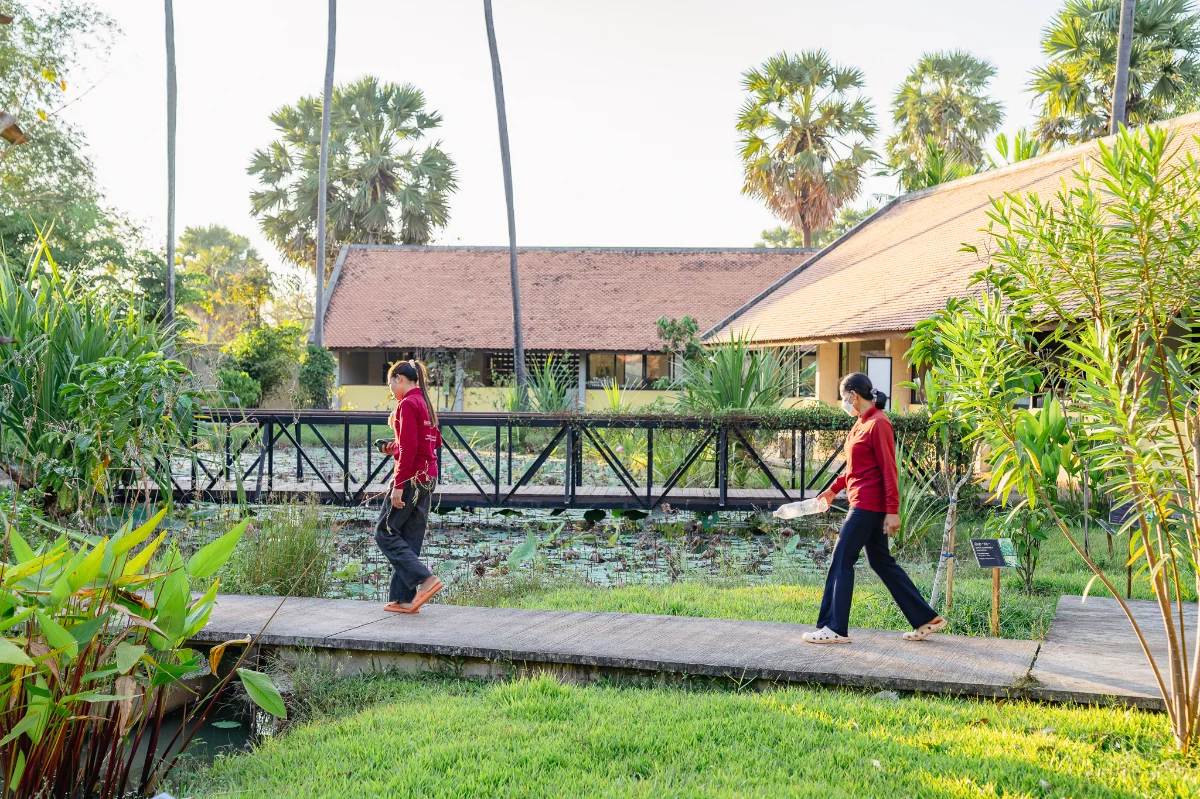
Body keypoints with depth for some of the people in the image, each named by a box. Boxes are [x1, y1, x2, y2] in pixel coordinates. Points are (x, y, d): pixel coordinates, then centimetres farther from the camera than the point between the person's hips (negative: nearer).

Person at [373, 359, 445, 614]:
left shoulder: (407, 404, -13)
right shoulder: (424, 403, 15)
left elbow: (409, 448, -20)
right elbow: (435, 441, 20)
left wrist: (399, 485, -20)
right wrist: (395, 447, 15)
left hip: (411, 477, -9)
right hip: (428, 476, 9)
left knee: (385, 532, -1)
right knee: (410, 538, 11)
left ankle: (426, 579, -10)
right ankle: (404, 599, 13)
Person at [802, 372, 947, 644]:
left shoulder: (878, 424, -15)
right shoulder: (861, 423, 13)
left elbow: (888, 469, -18)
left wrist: (892, 511, -19)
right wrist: (833, 489, 21)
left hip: (869, 504, -10)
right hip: (863, 503, 10)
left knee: (842, 560, -4)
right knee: (881, 561, 14)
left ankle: (835, 628, 3)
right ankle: (926, 619, 20)